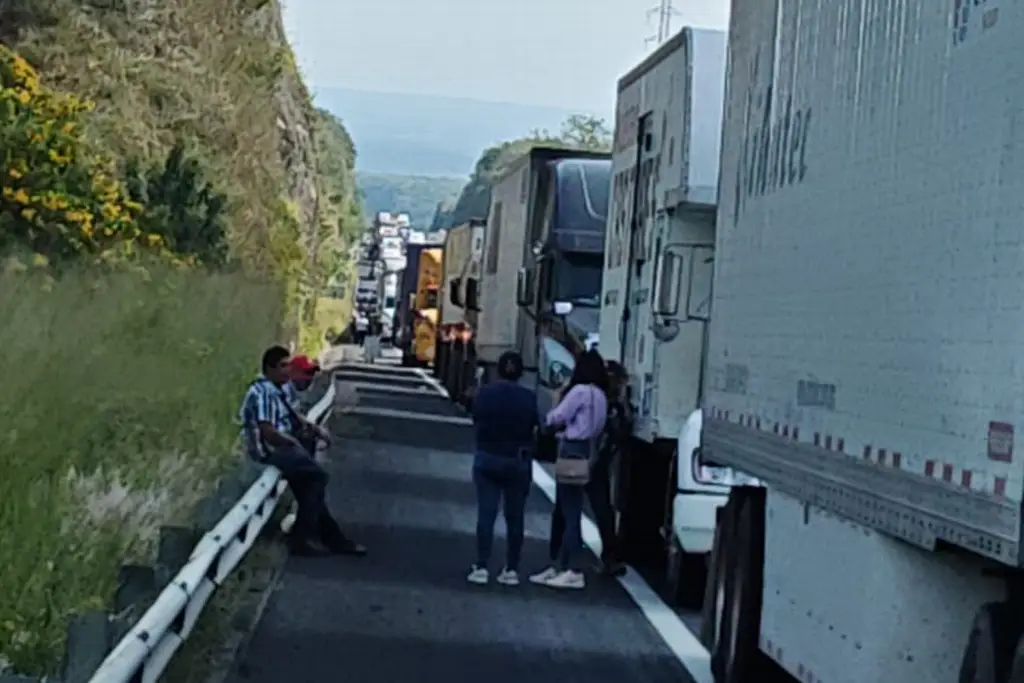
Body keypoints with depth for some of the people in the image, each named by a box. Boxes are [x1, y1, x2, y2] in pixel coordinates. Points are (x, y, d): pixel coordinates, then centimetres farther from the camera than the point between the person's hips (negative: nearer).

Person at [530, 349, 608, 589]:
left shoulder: (581, 391, -11)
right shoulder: (600, 395, 15)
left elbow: (557, 418, -9)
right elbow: (597, 427, 12)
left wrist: (547, 418, 12)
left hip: (574, 452, -9)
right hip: (587, 451, 9)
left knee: (570, 513, -7)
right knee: (562, 512, 13)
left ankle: (573, 571, -7)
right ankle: (559, 565, 17)